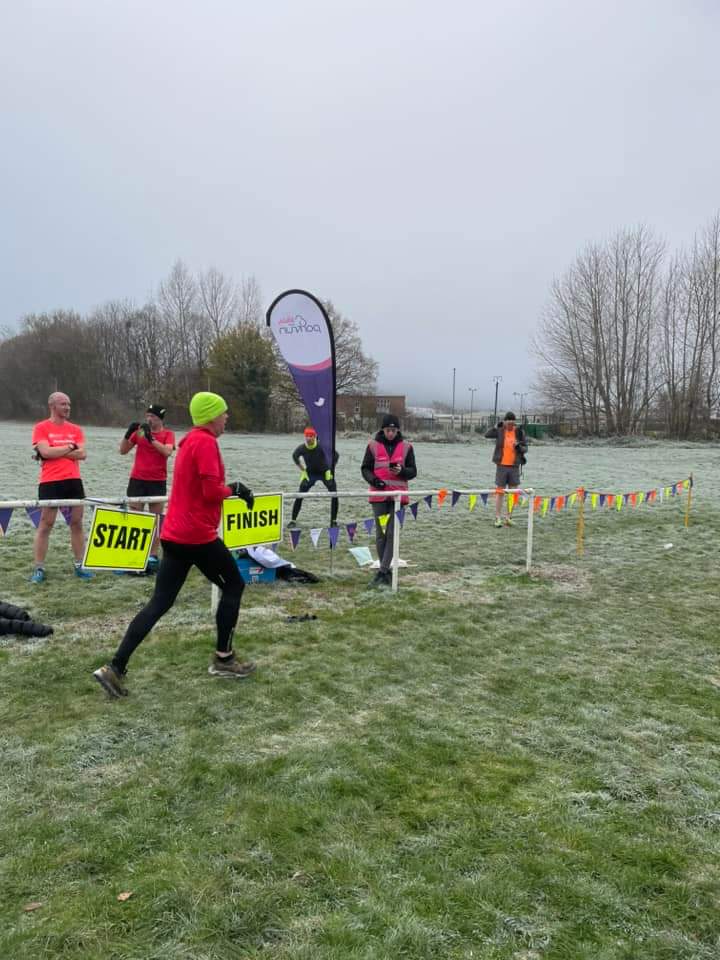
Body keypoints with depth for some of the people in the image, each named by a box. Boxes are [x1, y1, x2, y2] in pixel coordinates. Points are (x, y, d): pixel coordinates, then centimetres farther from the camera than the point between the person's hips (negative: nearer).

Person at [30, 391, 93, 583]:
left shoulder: (75, 429, 11)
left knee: (77, 523, 7)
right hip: (50, 482, -4)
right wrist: (70, 447, -6)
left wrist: (55, 452, -8)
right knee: (45, 524, 0)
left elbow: (82, 454, -1)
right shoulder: (41, 428, -1)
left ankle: (79, 566, 15)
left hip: (74, 481, 4)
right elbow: (46, 452, -15)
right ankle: (38, 569, 7)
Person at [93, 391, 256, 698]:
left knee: (160, 602, 7)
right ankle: (223, 660, 17)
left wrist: (232, 489, 11)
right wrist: (234, 488, -1)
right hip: (198, 535, -9)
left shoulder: (189, 441, 17)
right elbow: (212, 491, -19)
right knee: (233, 585, 10)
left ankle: (115, 668, 1)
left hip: (174, 534, 9)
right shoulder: (206, 443, -13)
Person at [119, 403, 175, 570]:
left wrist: (151, 438, -23)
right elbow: (123, 450, 6)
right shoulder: (139, 431, 7)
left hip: (157, 482, -2)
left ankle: (153, 556, 10)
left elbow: (167, 452, -18)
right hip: (137, 480, 2)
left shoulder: (168, 434, 0)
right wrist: (128, 433, -8)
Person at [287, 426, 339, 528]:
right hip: (310, 474, 2)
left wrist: (331, 471, -13)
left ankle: (333, 521, 0)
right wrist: (303, 470, 3)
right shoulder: (301, 448, -18)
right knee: (299, 496, -7)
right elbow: (295, 456, 6)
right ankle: (293, 521, 6)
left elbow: (336, 455, -14)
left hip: (324, 473, -1)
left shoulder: (322, 446, -26)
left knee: (334, 495, -13)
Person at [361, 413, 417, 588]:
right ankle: (386, 571, 17)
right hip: (379, 495, 1)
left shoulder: (406, 446, 4)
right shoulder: (373, 445, 3)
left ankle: (382, 572, -5)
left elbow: (413, 472, 7)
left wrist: (401, 471, -15)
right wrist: (373, 480, -12)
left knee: (392, 533, -6)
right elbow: (365, 468, 7)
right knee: (380, 533, 6)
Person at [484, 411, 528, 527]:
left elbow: (525, 448, 5)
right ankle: (498, 517, 9)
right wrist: (496, 426, -21)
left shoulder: (519, 432, 2)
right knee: (500, 492, 2)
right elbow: (487, 435, -16)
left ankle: (508, 516, 19)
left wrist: (520, 447, -16)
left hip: (514, 466, 2)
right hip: (501, 466, -2)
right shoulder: (500, 431, -2)